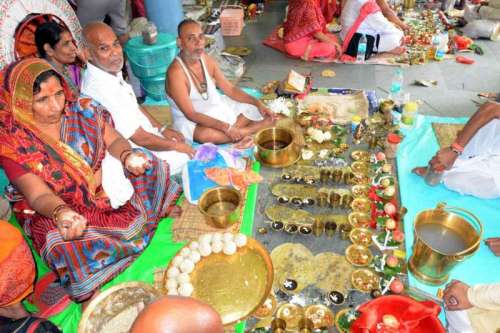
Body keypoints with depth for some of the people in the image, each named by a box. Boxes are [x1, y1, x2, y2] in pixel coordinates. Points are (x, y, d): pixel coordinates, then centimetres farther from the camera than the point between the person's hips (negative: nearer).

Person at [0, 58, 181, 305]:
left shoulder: (83, 110, -8)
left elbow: (113, 140, -3)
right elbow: (39, 195, -22)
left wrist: (127, 156, -28)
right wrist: (61, 212, -46)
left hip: (106, 189, 5)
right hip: (54, 210, -4)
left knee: (148, 166, -9)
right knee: (63, 244, -34)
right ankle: (91, 297, -8)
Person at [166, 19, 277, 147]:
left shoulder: (206, 59, -4)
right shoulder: (175, 72, -25)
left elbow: (230, 89, 2)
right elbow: (191, 114, -27)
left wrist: (258, 103, -12)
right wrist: (225, 127, -33)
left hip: (217, 108, 7)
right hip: (191, 121, -7)